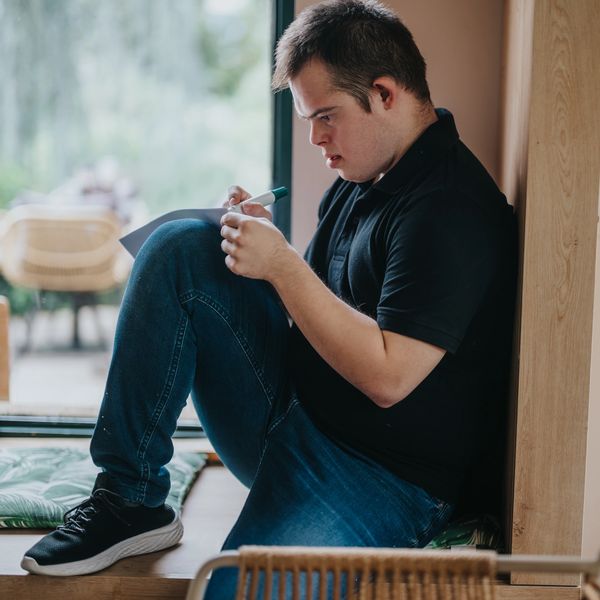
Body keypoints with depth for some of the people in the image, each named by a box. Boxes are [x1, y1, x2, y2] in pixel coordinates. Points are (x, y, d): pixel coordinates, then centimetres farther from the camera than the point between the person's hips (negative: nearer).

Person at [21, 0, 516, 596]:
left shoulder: (451, 209, -19)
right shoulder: (361, 178, 10)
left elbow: (388, 377, -25)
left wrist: (282, 265, -20)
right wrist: (264, 243, -1)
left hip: (382, 479, -9)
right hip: (289, 407, 9)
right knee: (177, 248, -6)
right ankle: (128, 499, -6)